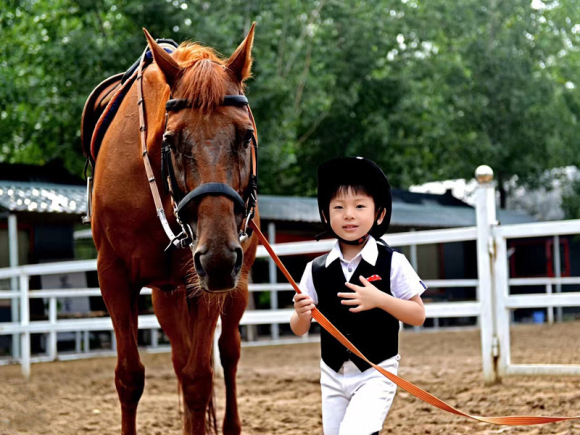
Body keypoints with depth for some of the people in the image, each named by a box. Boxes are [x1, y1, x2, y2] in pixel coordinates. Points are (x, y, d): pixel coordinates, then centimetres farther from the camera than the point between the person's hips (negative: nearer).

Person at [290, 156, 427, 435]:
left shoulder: (392, 263, -9)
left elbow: (418, 316, -8)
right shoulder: (316, 269, -1)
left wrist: (379, 299, -23)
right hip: (333, 375, 4)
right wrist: (302, 313, -19)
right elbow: (299, 330, 4)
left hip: (377, 373, -4)